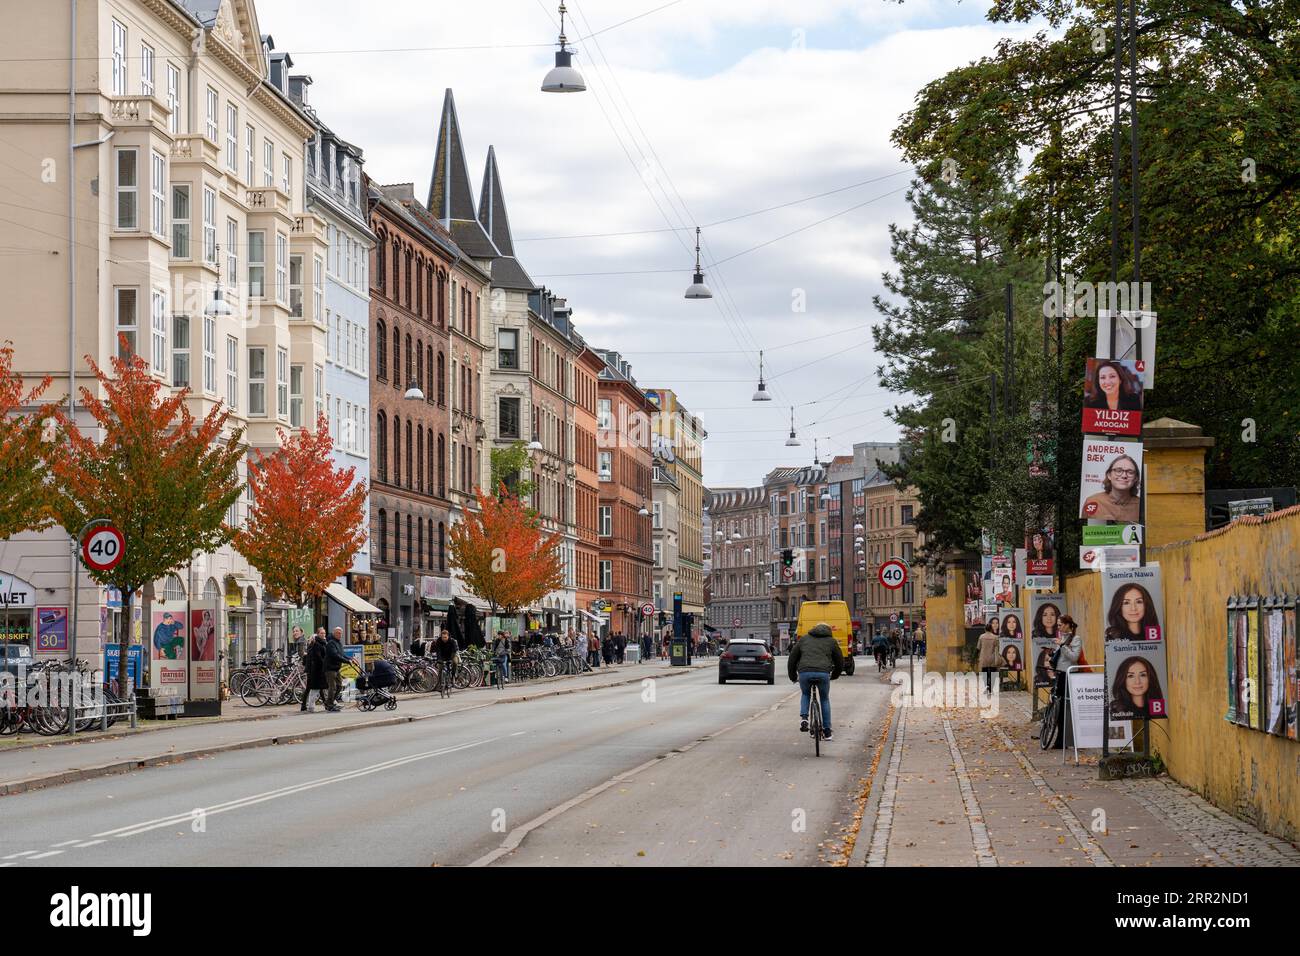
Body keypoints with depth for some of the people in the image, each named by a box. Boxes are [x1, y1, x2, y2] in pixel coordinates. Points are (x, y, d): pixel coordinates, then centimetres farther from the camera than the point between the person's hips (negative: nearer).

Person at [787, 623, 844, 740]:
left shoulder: (804, 639, 26)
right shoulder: (832, 641, 22)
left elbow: (792, 659, 25)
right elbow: (840, 663, 26)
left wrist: (793, 677, 37)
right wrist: (833, 676, 44)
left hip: (804, 673, 1)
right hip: (823, 673, -1)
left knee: (805, 695, 30)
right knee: (825, 699, 22)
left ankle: (803, 717, 7)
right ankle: (827, 732, 22)